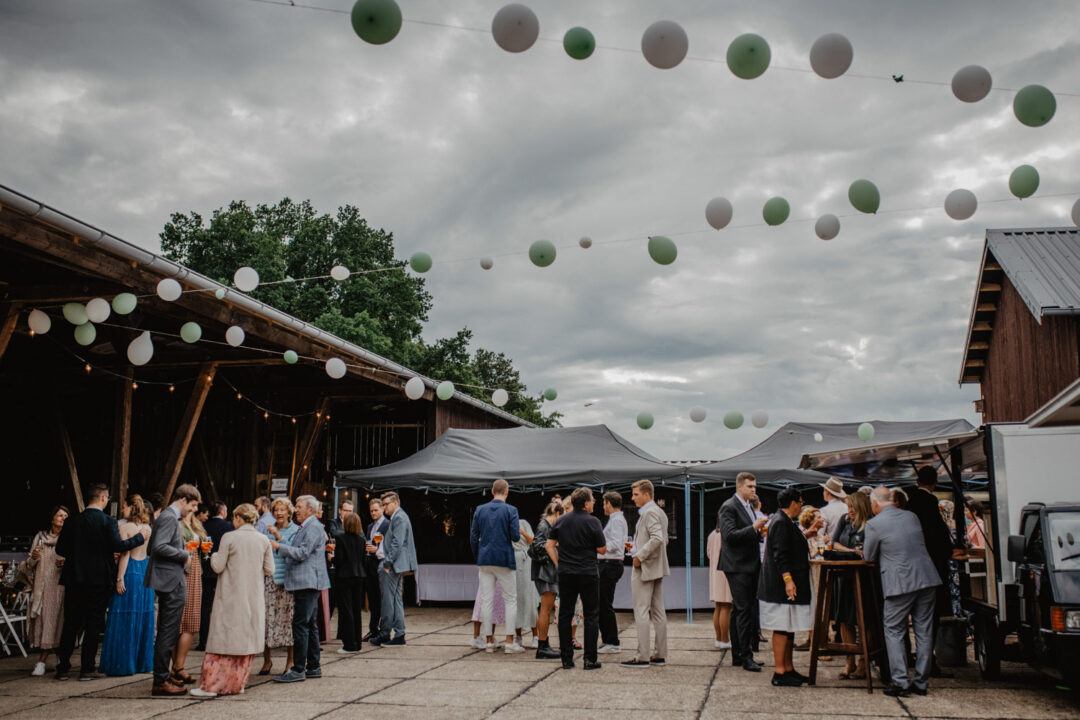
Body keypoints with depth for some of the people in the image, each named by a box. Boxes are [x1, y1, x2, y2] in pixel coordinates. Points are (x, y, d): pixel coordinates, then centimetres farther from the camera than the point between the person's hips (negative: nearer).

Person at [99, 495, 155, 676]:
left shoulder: (125, 527, -8)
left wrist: (119, 578, -13)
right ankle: (142, 662, 17)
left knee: (124, 619, 0)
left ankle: (123, 663, 3)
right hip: (145, 573, 6)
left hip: (129, 572, -6)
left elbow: (125, 554, -14)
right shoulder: (148, 528, 10)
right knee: (143, 616, 11)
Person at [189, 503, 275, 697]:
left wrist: (214, 555, 13)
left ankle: (211, 685, 4)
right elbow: (269, 570, 4)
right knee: (246, 637, 11)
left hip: (231, 596, -3)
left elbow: (218, 567, -7)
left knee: (223, 637, 2)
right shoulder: (263, 540, 1)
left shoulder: (229, 538, -9)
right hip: (253, 597, 3)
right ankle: (237, 683, 15)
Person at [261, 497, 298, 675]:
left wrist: (278, 536, -16)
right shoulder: (268, 530, 16)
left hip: (286, 580, -3)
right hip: (268, 579, 3)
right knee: (266, 616, -2)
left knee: (287, 617, -4)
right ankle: (267, 659, 11)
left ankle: (290, 660, 6)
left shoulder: (295, 530, 3)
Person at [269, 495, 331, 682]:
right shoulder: (305, 527, 21)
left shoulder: (313, 527, -11)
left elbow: (303, 553, -19)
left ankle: (298, 669, -10)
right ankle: (313, 667, 18)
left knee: (300, 625, -11)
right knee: (310, 625, 13)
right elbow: (297, 551, 24)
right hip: (306, 583, 11)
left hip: (307, 582, -11)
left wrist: (279, 546, -16)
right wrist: (280, 542, 15)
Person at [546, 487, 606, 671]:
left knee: (565, 616, 8)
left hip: (565, 574, 4)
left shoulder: (562, 521, 6)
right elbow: (602, 549, -5)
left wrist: (559, 564, 11)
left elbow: (549, 545, 7)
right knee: (591, 616, 4)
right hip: (587, 574, -4)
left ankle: (566, 659, 9)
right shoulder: (592, 521, -8)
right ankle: (590, 659, 2)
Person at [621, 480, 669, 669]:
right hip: (657, 568, 10)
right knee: (658, 611, 11)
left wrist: (639, 556, -21)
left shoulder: (649, 513, -15)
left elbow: (657, 539, -28)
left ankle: (642, 657, -6)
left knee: (641, 613, -7)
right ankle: (659, 654, 16)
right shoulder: (660, 512, 16)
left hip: (645, 568, -10)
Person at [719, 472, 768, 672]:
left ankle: (737, 654, 18)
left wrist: (760, 531, 7)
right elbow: (730, 535, -22)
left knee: (739, 610, 12)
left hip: (750, 565, 9)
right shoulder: (729, 507, -12)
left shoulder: (748, 506, 17)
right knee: (743, 610, -10)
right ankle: (746, 656, -7)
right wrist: (754, 528, -27)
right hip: (737, 566, -9)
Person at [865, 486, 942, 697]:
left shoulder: (874, 524, -7)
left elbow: (869, 556, 3)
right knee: (924, 631, 11)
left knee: (894, 632, 6)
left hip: (900, 583, -5)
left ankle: (900, 682, 2)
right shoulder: (912, 517, 10)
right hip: (928, 578, 5)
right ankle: (920, 682, 16)